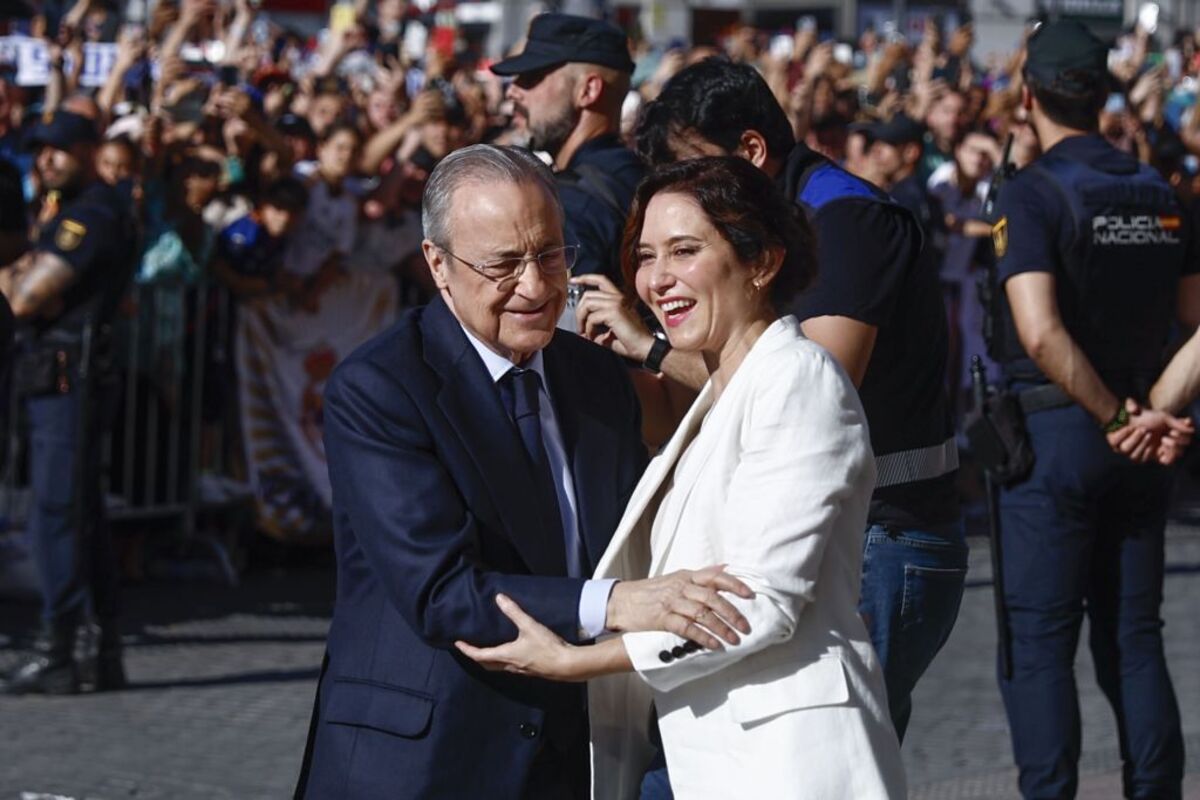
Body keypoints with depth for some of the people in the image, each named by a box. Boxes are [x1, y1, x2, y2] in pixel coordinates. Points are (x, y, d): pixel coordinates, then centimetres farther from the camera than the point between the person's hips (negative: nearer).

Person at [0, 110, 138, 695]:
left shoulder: (94, 212, -12)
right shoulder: (73, 211, 21)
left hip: (68, 376, -11)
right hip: (56, 374, 11)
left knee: (57, 512, -10)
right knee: (82, 515, 12)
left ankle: (57, 653, -9)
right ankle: (105, 655, 16)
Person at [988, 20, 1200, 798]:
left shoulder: (1033, 194, -12)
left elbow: (1041, 332, -23)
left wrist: (1116, 420, -16)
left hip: (1054, 432, -5)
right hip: (1138, 439, 5)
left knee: (1038, 642, 0)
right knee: (1134, 637, 12)